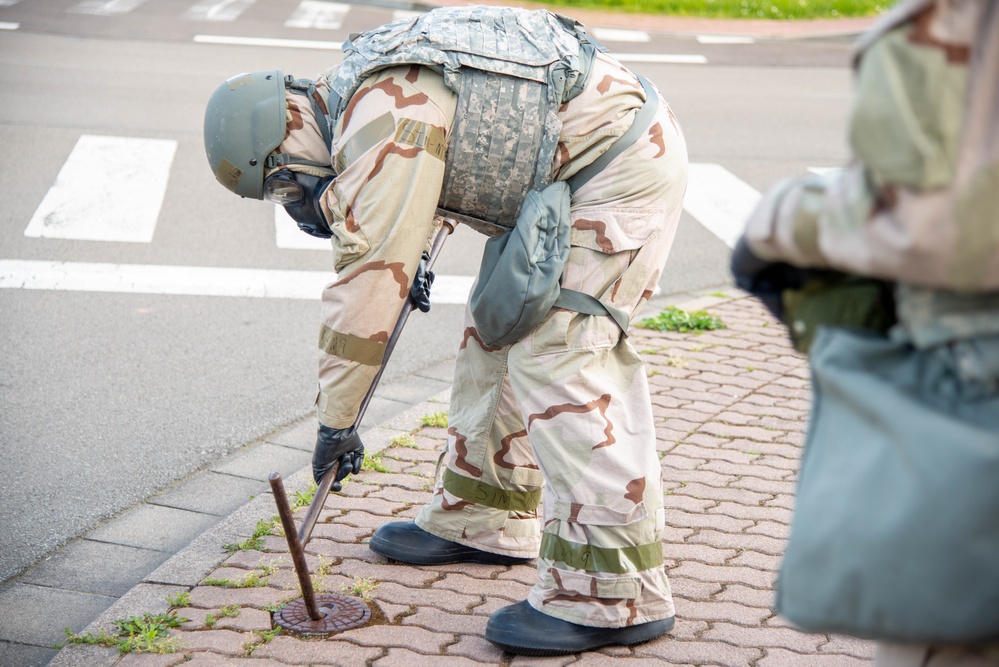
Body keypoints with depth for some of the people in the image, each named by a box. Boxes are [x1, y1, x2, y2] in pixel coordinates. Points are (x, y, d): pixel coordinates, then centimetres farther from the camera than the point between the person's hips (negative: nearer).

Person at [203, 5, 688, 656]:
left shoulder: (385, 127, -23)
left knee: (557, 355, -15)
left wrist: (336, 419, -15)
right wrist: (417, 249, 32)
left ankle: (613, 592, -15)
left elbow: (368, 278, -22)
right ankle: (483, 519, 27)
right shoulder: (358, 88, 7)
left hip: (621, 163, -11)